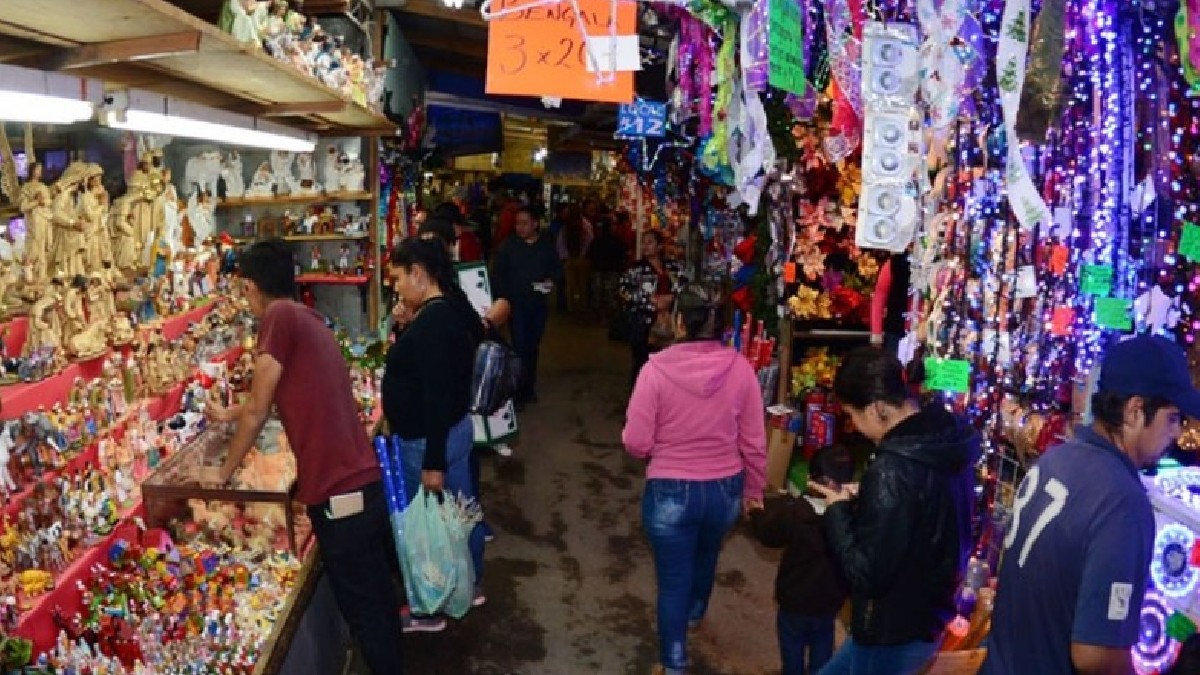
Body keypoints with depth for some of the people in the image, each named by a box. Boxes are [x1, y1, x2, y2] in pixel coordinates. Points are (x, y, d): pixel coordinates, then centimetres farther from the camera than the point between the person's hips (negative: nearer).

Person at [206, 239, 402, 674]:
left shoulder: (279, 316, -9)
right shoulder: (310, 320, 17)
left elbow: (258, 411, -6)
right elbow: (279, 400, 34)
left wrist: (224, 473, 9)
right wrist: (228, 415, 51)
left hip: (339, 494, -8)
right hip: (367, 482, 8)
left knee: (363, 610, 7)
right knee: (377, 598, 24)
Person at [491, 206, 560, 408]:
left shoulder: (546, 246, 5)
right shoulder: (508, 246, -2)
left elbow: (555, 268, 16)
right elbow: (497, 274, -1)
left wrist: (551, 280, -6)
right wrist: (502, 299, -10)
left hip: (538, 303, 3)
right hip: (516, 303, -3)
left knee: (533, 347, 10)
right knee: (520, 346, -9)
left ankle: (529, 388, 21)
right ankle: (519, 393, -3)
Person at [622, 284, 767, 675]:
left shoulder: (657, 369, -19)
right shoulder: (740, 369, -11)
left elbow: (636, 443, -15)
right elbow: (754, 443, -4)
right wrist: (753, 490, 12)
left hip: (671, 492, -4)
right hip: (725, 490, 4)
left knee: (673, 580, 15)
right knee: (706, 555, 32)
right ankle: (694, 613, 61)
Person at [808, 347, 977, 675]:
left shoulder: (894, 470, -30)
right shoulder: (947, 442, -2)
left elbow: (867, 575, -26)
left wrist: (838, 510, -13)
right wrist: (861, 499, 3)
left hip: (893, 634, -8)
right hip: (928, 617, 9)